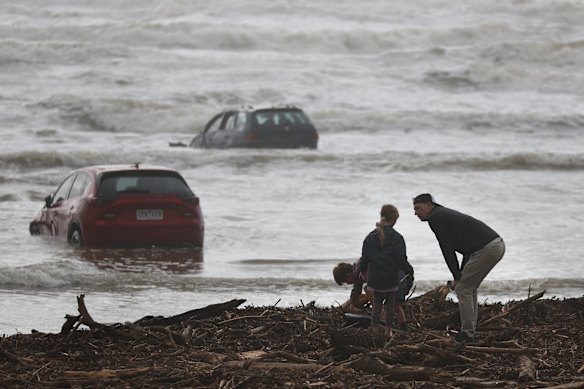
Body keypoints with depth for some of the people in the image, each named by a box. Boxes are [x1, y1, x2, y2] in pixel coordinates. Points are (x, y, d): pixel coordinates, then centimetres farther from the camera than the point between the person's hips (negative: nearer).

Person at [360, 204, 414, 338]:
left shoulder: (371, 237, 1)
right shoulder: (396, 238, -13)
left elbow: (364, 258, 6)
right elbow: (401, 259, -13)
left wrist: (363, 271, 23)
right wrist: (409, 270, 4)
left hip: (374, 278, 3)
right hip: (391, 279, -3)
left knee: (376, 305, 13)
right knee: (390, 305, 11)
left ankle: (375, 330, 8)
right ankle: (388, 331, 16)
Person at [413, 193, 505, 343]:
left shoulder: (435, 218, -2)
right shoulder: (446, 214, 27)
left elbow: (447, 249, -6)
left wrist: (457, 277, 1)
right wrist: (461, 276, 20)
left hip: (485, 249, -9)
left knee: (462, 289, -1)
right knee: (469, 289, 19)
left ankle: (467, 333, -2)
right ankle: (470, 331, 19)